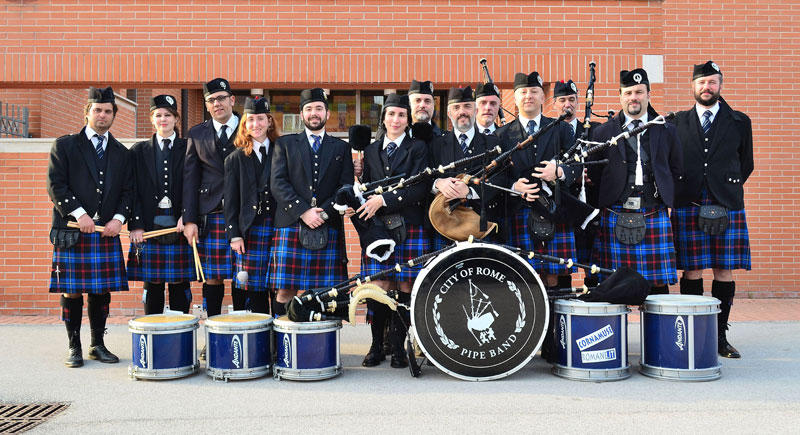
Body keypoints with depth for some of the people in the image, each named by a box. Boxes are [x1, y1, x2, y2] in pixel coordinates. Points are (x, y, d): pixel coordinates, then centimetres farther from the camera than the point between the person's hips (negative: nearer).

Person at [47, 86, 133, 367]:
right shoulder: (64, 146, 4)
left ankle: (98, 345, 18)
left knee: (102, 291, 6)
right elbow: (55, 186, -4)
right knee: (71, 291, 0)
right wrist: (79, 214, -14)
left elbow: (128, 191, 12)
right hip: (71, 232, -3)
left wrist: (118, 218, -4)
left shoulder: (121, 153, 14)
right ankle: (74, 347, 12)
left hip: (107, 233, 3)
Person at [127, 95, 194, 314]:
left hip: (180, 225, 0)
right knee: (152, 284, 4)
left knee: (180, 284, 2)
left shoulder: (188, 149, 8)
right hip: (149, 226, 1)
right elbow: (134, 190, 4)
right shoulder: (139, 151, 11)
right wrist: (135, 224, -6)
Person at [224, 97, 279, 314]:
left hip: (280, 230, 0)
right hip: (250, 231, 0)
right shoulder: (235, 159, 10)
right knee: (254, 290, 1)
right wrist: (234, 235, -2)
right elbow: (231, 201, 6)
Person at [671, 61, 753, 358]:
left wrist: (730, 188, 8)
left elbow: (746, 164, 16)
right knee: (691, 271, -1)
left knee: (725, 271, 1)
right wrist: (677, 192, 6)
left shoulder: (739, 122, 11)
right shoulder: (677, 122, 9)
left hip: (727, 205, 1)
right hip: (687, 206, -1)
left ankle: (720, 336, 11)